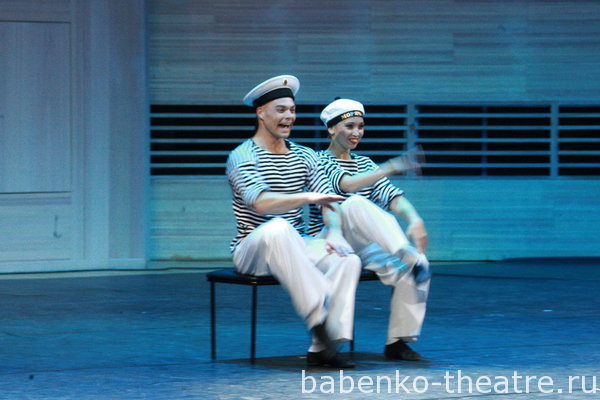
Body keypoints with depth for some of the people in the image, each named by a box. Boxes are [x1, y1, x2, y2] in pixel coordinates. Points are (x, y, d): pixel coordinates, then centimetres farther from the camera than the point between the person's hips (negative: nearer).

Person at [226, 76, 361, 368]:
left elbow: (328, 203, 6)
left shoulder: (304, 156, 14)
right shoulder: (242, 157, -5)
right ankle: (317, 315, -43)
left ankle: (321, 347, -27)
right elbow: (260, 202, -23)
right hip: (253, 250, -5)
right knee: (277, 228, -40)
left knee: (348, 260, -24)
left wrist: (334, 232, -16)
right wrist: (307, 197, -35)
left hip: (297, 247, 5)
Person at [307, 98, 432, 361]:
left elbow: (389, 194, 4)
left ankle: (398, 341, -16)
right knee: (356, 204, -35)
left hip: (363, 246, 6)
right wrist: (390, 168, -35)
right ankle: (410, 257, -47)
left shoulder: (363, 163, 22)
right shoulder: (320, 161, 3)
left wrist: (414, 218, -18)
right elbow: (345, 183, -20)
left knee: (414, 266, -22)